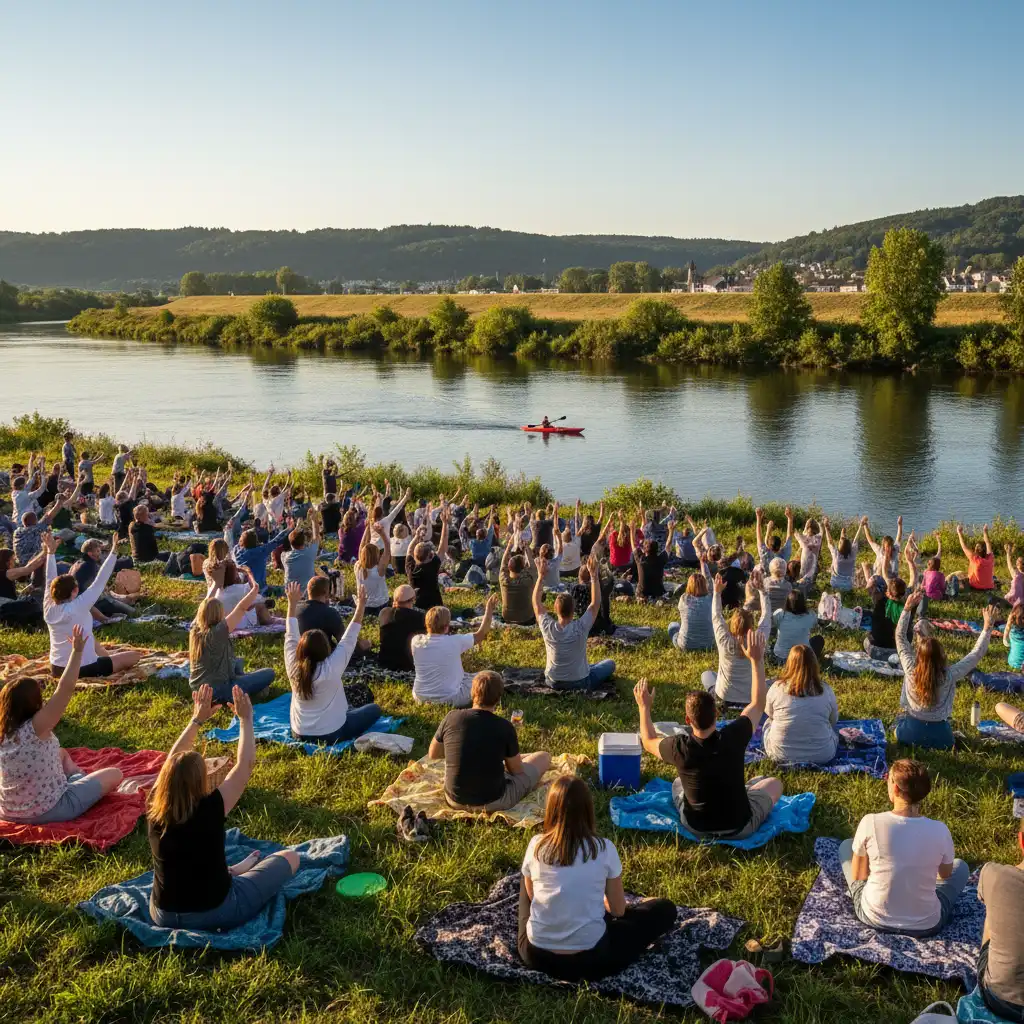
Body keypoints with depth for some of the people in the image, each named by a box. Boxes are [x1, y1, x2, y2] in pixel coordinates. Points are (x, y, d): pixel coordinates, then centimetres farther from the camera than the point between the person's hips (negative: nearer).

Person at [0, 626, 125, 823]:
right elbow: (65, 688, -27)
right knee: (115, 774, 8)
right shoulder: (35, 728, -25)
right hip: (48, 812, -8)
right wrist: (77, 651, -20)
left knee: (62, 753, 31)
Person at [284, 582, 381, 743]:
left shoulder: (293, 667, -11)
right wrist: (360, 608, -10)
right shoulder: (331, 668, -22)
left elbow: (291, 636, 2)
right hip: (331, 735, -6)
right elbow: (348, 640, -14)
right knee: (374, 709, 9)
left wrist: (292, 603, 8)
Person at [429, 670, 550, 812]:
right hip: (492, 803, -3)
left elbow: (432, 755, 7)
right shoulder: (505, 727, -16)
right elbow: (516, 770, -2)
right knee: (544, 757, 15)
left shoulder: (451, 718, -10)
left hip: (455, 800, 4)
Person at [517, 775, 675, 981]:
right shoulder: (604, 849, -10)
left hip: (536, 955, 3)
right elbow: (618, 910, 2)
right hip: (589, 958, -3)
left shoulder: (536, 845, -5)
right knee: (665, 910, 11)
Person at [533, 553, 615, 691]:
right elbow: (595, 603, -15)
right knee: (610, 663, 19)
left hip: (553, 682, 4)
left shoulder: (548, 628, -20)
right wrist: (594, 575, -15)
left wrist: (541, 575, -5)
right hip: (580, 683, -4)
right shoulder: (580, 628, -26)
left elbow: (536, 602, -5)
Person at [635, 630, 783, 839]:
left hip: (696, 828, 1)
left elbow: (649, 742, -1)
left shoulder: (680, 748, -25)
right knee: (774, 783, 23)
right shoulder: (733, 737, -27)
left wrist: (644, 707, 11)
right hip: (740, 827, -1)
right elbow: (758, 704, -8)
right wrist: (756, 660, -3)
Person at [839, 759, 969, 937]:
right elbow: (946, 874, 6)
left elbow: (857, 877, -4)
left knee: (846, 846, 23)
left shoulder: (870, 822, -19)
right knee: (961, 867, 26)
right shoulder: (940, 831, -16)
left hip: (874, 918, -1)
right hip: (925, 925, 1)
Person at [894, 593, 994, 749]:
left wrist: (907, 608, -5)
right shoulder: (949, 675, -19)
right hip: (938, 736, -2)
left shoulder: (910, 669, -17)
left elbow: (900, 637, -5)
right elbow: (977, 653, -8)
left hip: (910, 732, 2)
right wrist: (987, 627, -2)